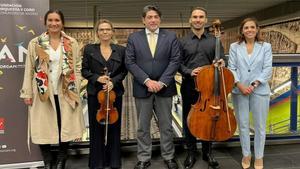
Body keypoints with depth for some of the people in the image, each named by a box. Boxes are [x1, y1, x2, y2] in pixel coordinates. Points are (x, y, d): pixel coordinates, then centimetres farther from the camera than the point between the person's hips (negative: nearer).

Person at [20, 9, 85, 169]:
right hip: (43, 93, 0)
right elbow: (29, 69, 2)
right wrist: (27, 93, -1)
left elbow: (77, 67, 6)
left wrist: (75, 89, -1)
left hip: (65, 93, 1)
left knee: (65, 128, 7)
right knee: (43, 129, 4)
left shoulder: (71, 43, 5)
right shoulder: (35, 43, 3)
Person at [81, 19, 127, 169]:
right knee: (96, 127, 5)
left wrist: (113, 81, -13)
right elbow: (84, 71, 3)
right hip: (95, 93, -1)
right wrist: (97, 78, -14)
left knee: (114, 126, 7)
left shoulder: (120, 50, 4)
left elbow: (124, 71, 4)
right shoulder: (89, 49, 3)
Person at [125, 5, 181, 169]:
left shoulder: (171, 36, 4)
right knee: (143, 127, 9)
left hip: (164, 88, 0)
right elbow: (130, 62, -3)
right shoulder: (134, 38, 4)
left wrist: (162, 82, -13)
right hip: (142, 88, 0)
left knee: (166, 125, 11)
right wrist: (147, 80, -14)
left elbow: (175, 60, -3)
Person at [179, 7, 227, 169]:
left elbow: (222, 60, 5)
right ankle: (191, 152, 25)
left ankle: (207, 152, 28)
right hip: (189, 86, 0)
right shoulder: (183, 41, 3)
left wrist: (221, 63, -17)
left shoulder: (214, 40, 6)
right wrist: (189, 72, -18)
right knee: (189, 120, 8)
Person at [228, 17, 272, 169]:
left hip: (260, 91, 0)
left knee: (260, 125, 7)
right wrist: (240, 85, -13)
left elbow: (267, 69, -3)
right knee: (243, 125, 8)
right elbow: (231, 68, -1)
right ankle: (246, 154, 25)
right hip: (239, 91, 1)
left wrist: (254, 84, -14)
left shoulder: (266, 46, 4)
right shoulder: (234, 47, 5)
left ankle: (259, 157, 23)